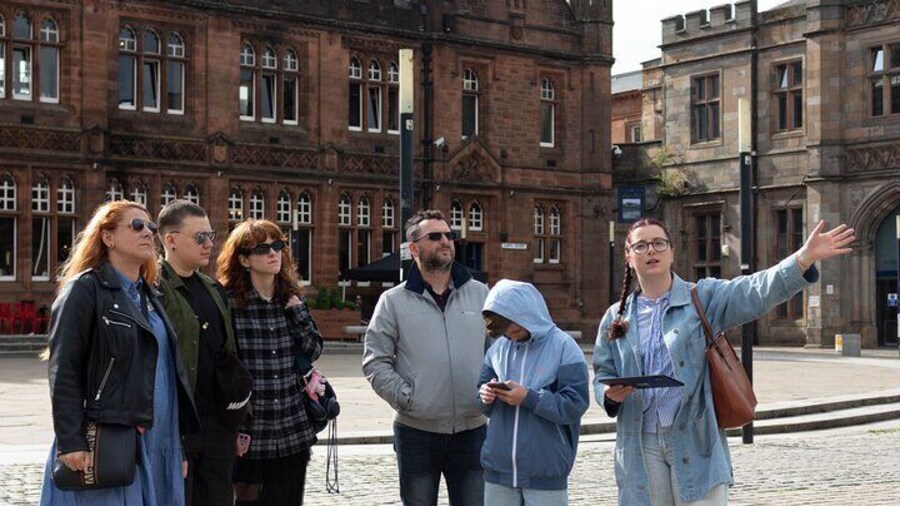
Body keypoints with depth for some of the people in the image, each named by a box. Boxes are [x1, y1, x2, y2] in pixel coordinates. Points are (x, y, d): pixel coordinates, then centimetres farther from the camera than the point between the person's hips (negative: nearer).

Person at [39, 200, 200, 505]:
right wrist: (70, 442, -19)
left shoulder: (150, 296, 18)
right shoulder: (85, 289, -5)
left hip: (157, 445, 7)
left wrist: (177, 444, 17)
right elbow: (63, 371, -12)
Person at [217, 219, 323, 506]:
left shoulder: (291, 299, 9)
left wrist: (296, 310, -5)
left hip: (293, 432, 5)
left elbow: (313, 351, 7)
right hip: (250, 434, -5)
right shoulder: (228, 303, -8)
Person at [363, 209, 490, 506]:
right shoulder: (394, 301, 0)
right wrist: (406, 397, -12)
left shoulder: (479, 294, 6)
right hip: (416, 431, -2)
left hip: (472, 429, 2)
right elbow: (375, 362, -2)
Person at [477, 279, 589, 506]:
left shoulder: (563, 347, -8)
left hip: (546, 473, -4)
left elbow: (574, 405, -13)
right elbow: (482, 387, 14)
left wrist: (528, 398, -20)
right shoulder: (498, 348, 6)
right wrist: (485, 396, -8)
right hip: (499, 470, 5)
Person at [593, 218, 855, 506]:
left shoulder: (703, 298, 2)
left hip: (696, 443, -2)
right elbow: (602, 373, 15)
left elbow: (756, 292, -14)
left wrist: (804, 257, -30)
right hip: (640, 446, 3)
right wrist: (610, 393, -10)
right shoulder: (616, 317, 10)